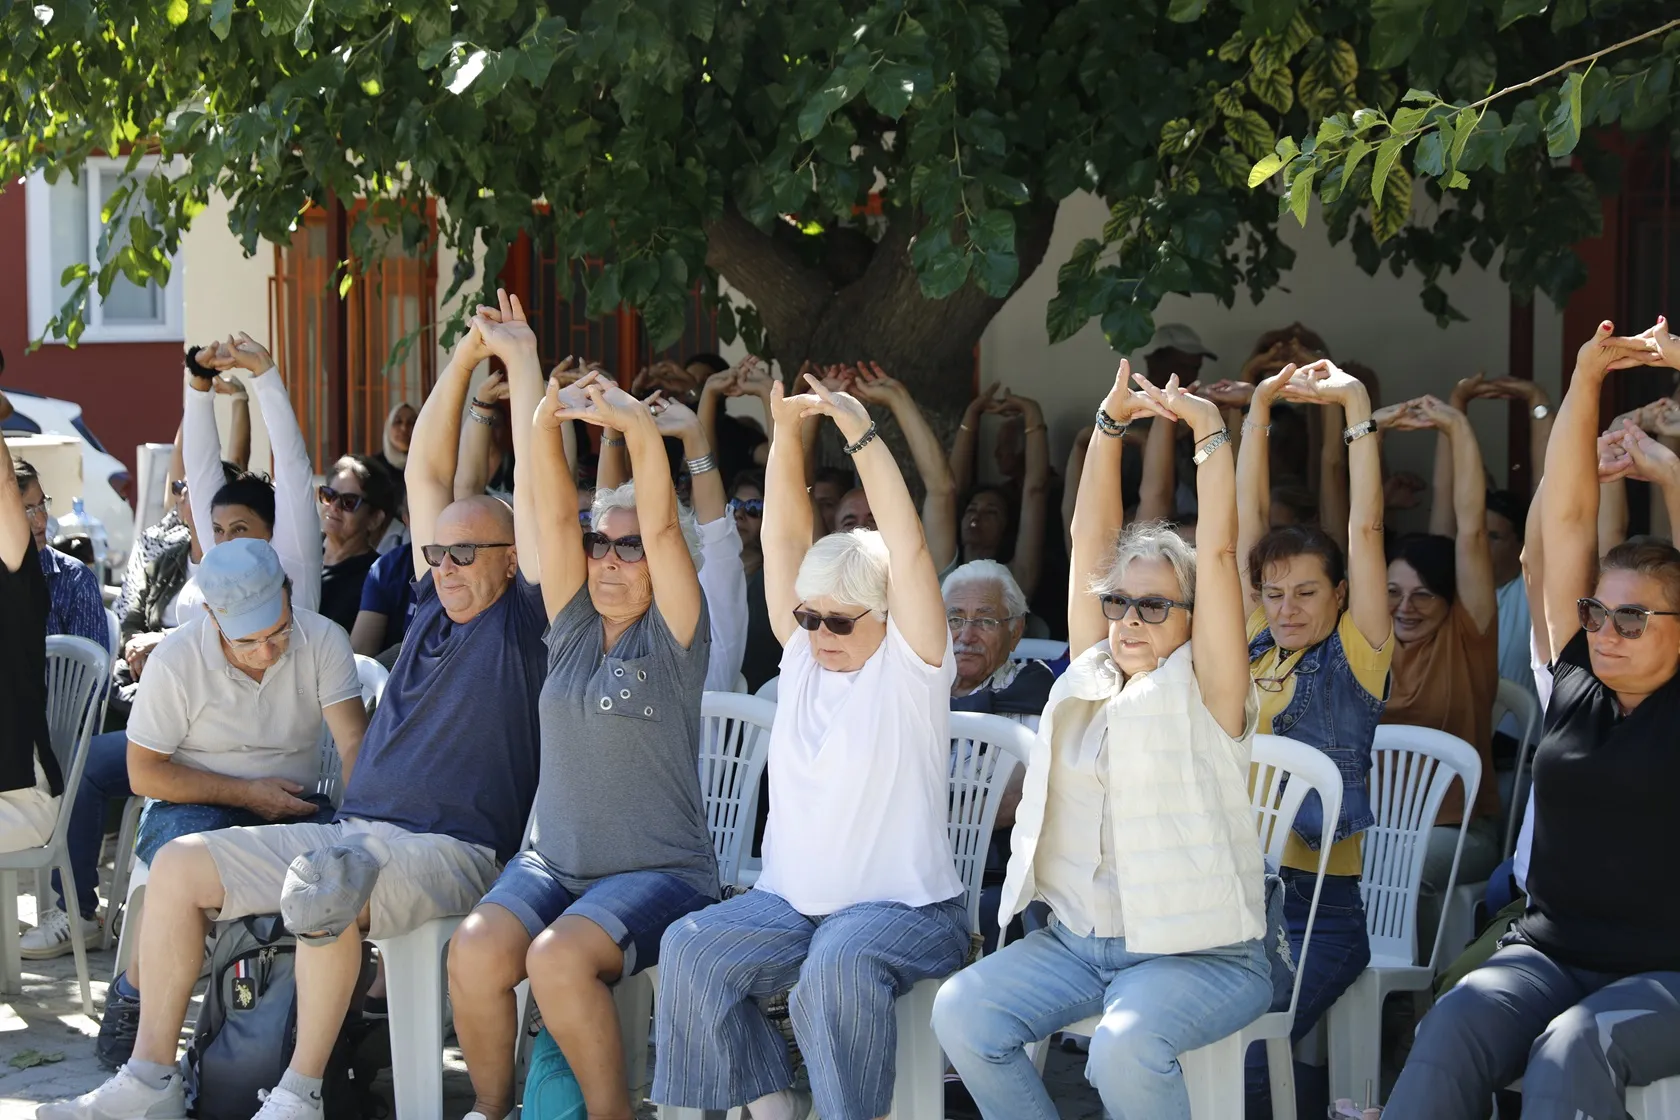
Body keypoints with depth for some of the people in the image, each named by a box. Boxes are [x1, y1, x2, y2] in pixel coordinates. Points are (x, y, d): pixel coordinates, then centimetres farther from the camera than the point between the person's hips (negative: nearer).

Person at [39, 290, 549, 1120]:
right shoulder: (437, 604, 20)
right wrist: (464, 358, 18)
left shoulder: (522, 621, 0)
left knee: (324, 893, -38)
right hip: (353, 829, 8)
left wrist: (521, 358, -2)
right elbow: (426, 471, 20)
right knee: (176, 864, -1)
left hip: (453, 848, -8)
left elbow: (535, 480, -7)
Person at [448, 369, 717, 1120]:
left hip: (658, 872, -4)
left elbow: (663, 526, -15)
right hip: (552, 862, 5)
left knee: (559, 958, -32)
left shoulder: (671, 639, -1)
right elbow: (553, 512, 0)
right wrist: (546, 421, -15)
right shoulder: (574, 628, 11)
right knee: (476, 948, -25)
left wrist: (638, 427, -28)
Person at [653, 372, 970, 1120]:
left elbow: (908, 547, -15)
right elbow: (783, 540, 5)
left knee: (839, 962, -37)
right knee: (689, 948, -21)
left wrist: (861, 433, -20)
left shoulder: (909, 666, -3)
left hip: (903, 908, -5)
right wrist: (786, 435, -6)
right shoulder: (803, 657, 11)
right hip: (789, 900, 6)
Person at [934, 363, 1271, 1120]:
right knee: (961, 1014, -18)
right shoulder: (1092, 675, 12)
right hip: (1076, 940, 6)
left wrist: (1210, 433, -8)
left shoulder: (1204, 691, -2)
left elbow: (1219, 552, -11)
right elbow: (1091, 539, 11)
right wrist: (1109, 426, 8)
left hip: (1197, 951, -6)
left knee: (1126, 1047, -34)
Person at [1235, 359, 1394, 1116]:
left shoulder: (1355, 657, 2)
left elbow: (1365, 530, -5)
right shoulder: (1256, 649, 14)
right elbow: (1248, 522, 15)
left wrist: (1356, 406, -4)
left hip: (1323, 903, -5)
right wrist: (1259, 409, 13)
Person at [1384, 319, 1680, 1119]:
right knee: (1453, 1026, -27)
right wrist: (1586, 379, 6)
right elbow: (1568, 515, 9)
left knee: (1570, 1048, -34)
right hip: (1548, 954, 3)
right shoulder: (1578, 684, 12)